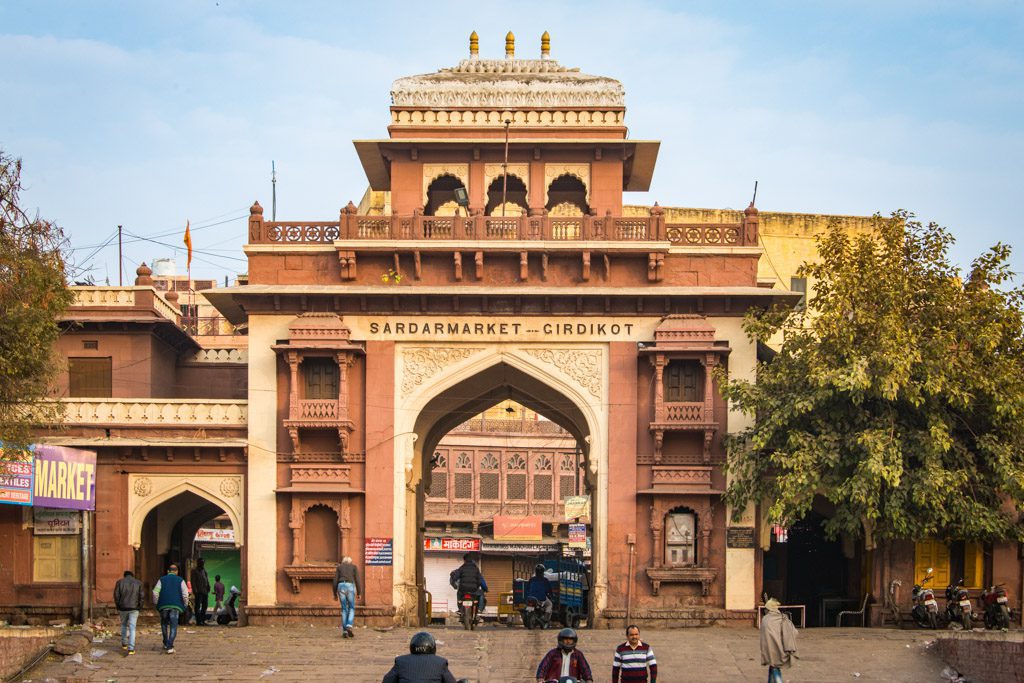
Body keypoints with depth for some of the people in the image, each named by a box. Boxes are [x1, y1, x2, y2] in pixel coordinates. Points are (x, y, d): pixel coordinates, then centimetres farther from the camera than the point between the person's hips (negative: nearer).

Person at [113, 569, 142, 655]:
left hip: (123, 608, 1)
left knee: (124, 625, 25)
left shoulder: (119, 582, 4)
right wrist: (139, 607, 8)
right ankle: (131, 649, -10)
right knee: (132, 628, -1)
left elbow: (116, 595, -2)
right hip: (134, 608, -1)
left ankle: (124, 644, 31)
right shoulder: (138, 583, 5)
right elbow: (141, 596, -1)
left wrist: (118, 606, 8)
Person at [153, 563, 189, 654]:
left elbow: (155, 593, -1)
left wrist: (156, 604, 9)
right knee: (173, 627, -1)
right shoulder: (180, 580, 8)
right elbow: (185, 594, -3)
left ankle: (166, 644, 25)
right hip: (175, 606, -1)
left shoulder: (162, 579, 9)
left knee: (164, 624, 22)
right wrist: (185, 605, 9)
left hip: (163, 606, 1)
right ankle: (170, 646, -13)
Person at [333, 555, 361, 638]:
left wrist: (335, 594, 13)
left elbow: (335, 580, 9)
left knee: (344, 609, 10)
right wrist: (359, 593, 7)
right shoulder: (354, 567, 15)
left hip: (341, 587, 1)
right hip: (350, 587, -1)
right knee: (351, 608, 11)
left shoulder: (338, 567, 18)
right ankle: (349, 627, -12)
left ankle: (344, 631, 4)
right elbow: (357, 580, 6)